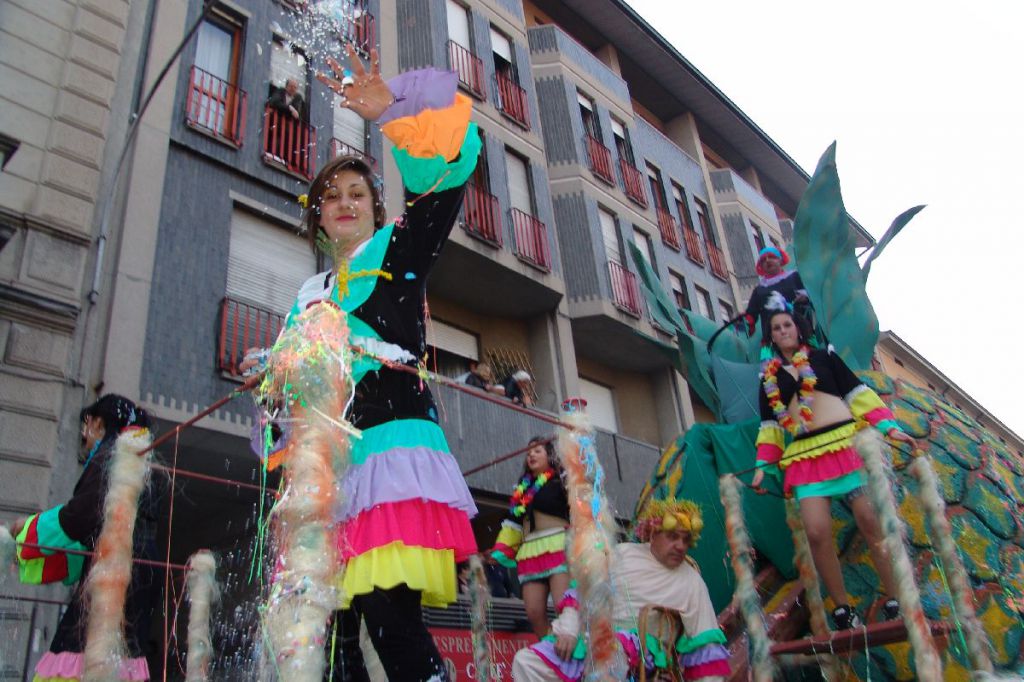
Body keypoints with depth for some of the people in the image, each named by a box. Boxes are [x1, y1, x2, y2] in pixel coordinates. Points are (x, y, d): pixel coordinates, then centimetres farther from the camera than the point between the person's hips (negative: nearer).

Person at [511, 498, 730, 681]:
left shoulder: (692, 581, 3)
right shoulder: (622, 553, 7)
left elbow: (706, 645, 3)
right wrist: (568, 631, -6)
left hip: (642, 651, -3)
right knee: (526, 662, -13)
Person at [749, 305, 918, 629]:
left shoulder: (823, 356, 13)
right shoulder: (769, 378, 17)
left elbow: (858, 393, 7)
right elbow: (770, 425, 17)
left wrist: (888, 426, -3)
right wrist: (763, 465, 10)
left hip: (846, 443, -1)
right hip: (805, 456, 1)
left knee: (871, 521, -9)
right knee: (817, 533, -12)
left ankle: (896, 600, 4)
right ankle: (843, 610, 2)